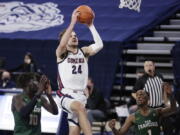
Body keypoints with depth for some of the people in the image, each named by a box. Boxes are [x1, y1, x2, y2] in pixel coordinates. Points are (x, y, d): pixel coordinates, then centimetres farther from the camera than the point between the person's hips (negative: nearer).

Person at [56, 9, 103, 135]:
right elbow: (62, 44, -24)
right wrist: (73, 23, -26)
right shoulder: (61, 53, 0)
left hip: (80, 95, 5)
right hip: (65, 95, -5)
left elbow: (99, 45, -5)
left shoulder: (84, 51, 12)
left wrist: (91, 25, -8)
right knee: (81, 108, -37)